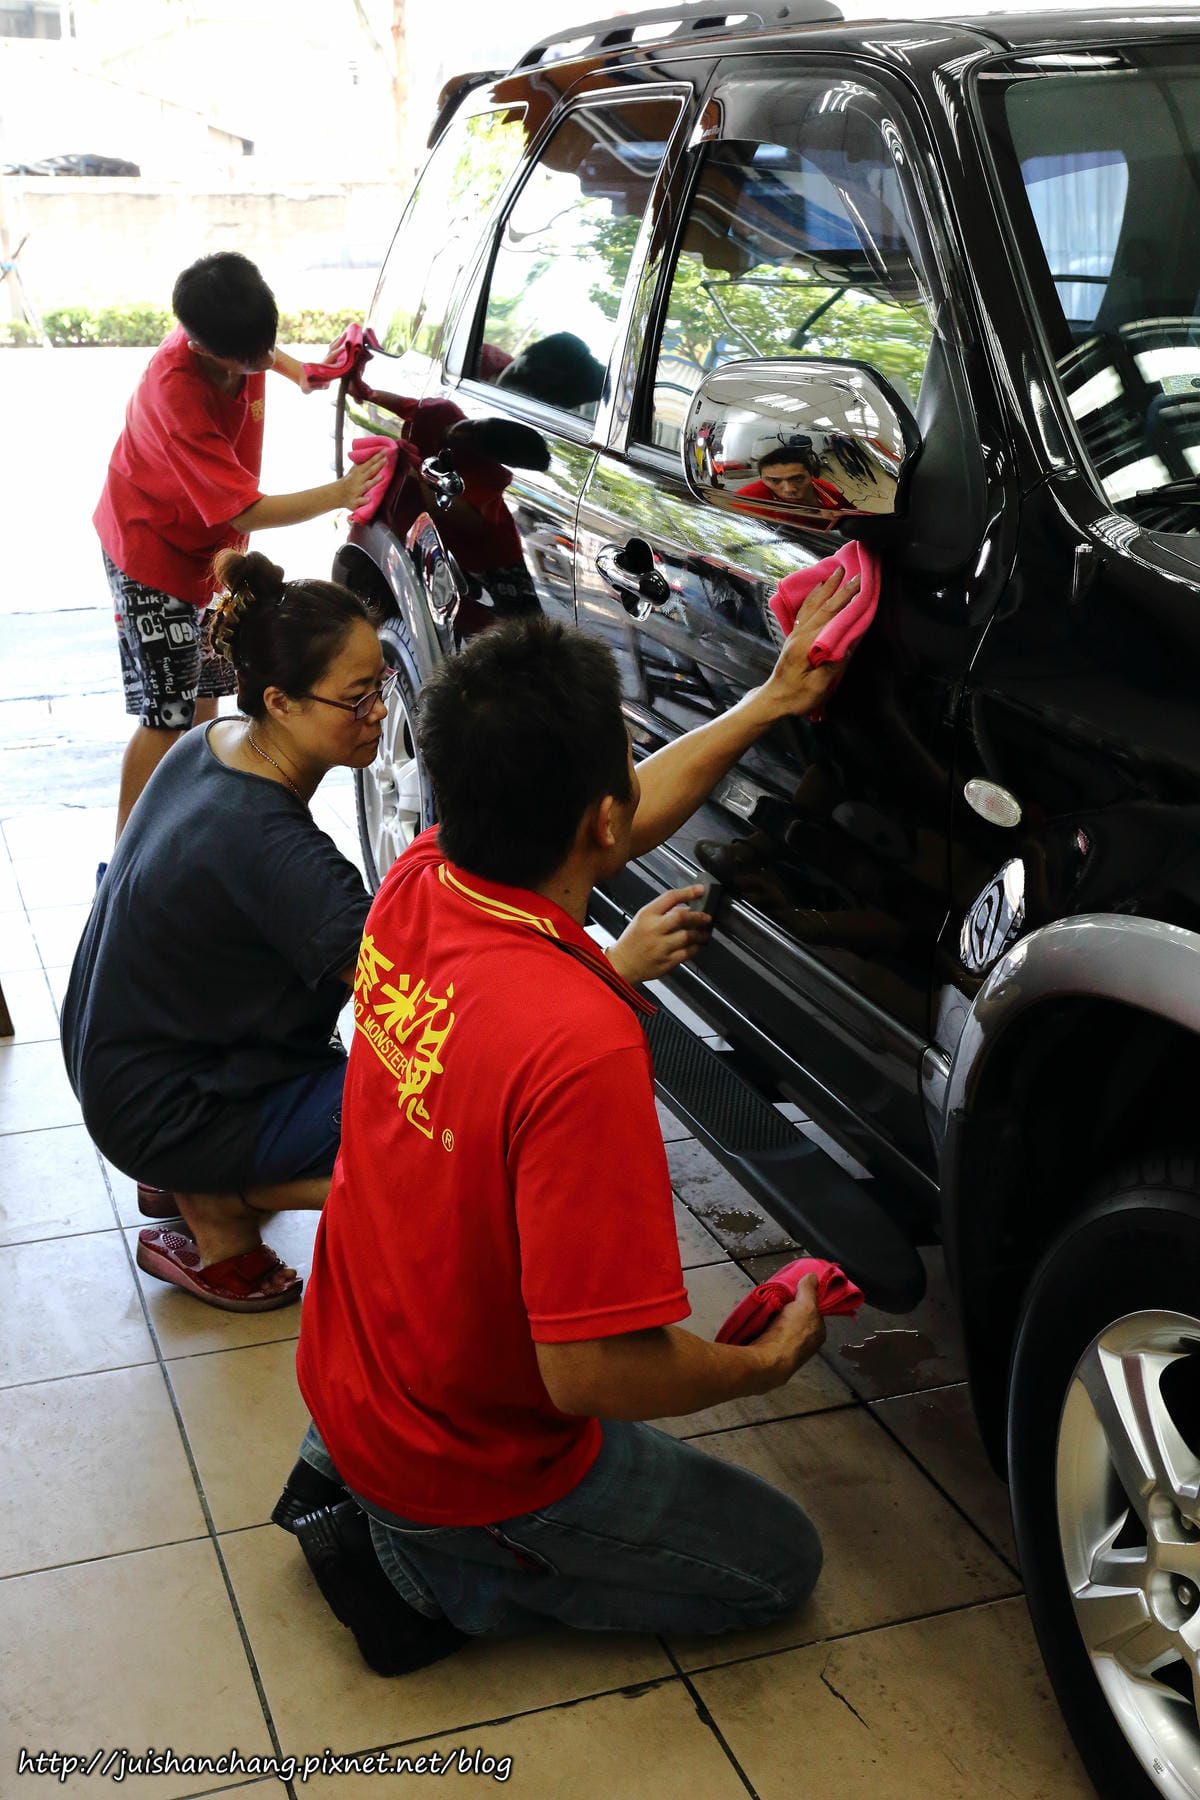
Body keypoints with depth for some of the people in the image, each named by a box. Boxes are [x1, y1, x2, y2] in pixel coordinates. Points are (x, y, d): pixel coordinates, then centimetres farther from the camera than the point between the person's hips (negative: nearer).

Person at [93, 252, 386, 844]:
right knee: (168, 716, -9)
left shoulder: (233, 335, -15)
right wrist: (339, 493, -39)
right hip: (153, 552, -8)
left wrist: (296, 370, 1)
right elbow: (244, 512, -35)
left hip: (210, 546, 8)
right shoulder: (176, 391, -36)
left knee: (206, 692, 19)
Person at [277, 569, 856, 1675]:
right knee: (778, 1562, 14)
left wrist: (773, 701, 13)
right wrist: (770, 1363, -14)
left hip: (346, 1378, 7)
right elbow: (596, 1372, -33)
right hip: (475, 1472, -7)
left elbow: (632, 811, 6)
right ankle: (432, 1567, 2)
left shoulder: (415, 888, -13)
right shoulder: (580, 1044, -37)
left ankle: (354, 1478, 17)